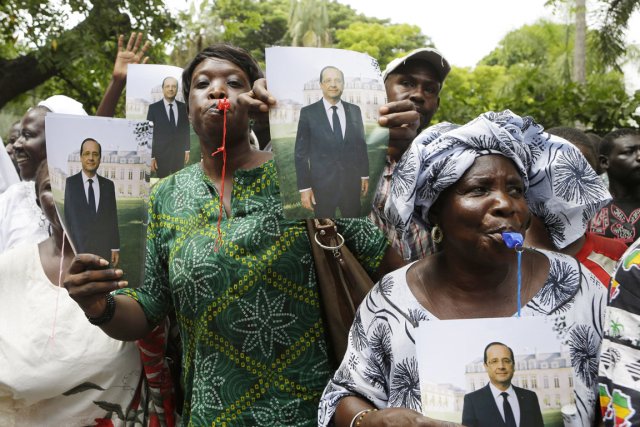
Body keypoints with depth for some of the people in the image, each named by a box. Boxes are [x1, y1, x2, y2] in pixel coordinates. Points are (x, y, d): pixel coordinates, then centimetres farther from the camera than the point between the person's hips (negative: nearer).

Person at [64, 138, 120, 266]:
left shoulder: (108, 184, 8)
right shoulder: (70, 183, -3)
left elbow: (113, 218, 9)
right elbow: (67, 219, -4)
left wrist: (115, 247, 6)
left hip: (103, 249, 3)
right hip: (77, 247, -3)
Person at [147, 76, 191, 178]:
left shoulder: (183, 107, 5)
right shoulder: (154, 108, -5)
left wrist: (187, 149, 11)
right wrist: (151, 156, -9)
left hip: (179, 154, 3)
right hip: (161, 155, -3)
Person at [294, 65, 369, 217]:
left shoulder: (354, 110, 4)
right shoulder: (308, 113, -6)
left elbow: (361, 144, 12)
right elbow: (301, 153, -5)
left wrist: (365, 175, 12)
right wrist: (304, 187, -9)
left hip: (352, 182, 3)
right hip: (322, 184, -2)